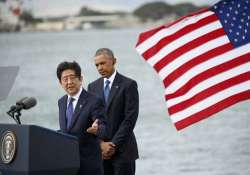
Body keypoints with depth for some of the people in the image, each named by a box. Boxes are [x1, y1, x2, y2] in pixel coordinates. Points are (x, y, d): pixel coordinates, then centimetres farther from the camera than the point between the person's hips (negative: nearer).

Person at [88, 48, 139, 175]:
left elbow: (130, 119, -10)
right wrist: (101, 143, -6)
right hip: (100, 150, 4)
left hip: (122, 150, -4)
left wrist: (114, 144, -12)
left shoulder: (128, 85, -4)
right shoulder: (93, 87, 11)